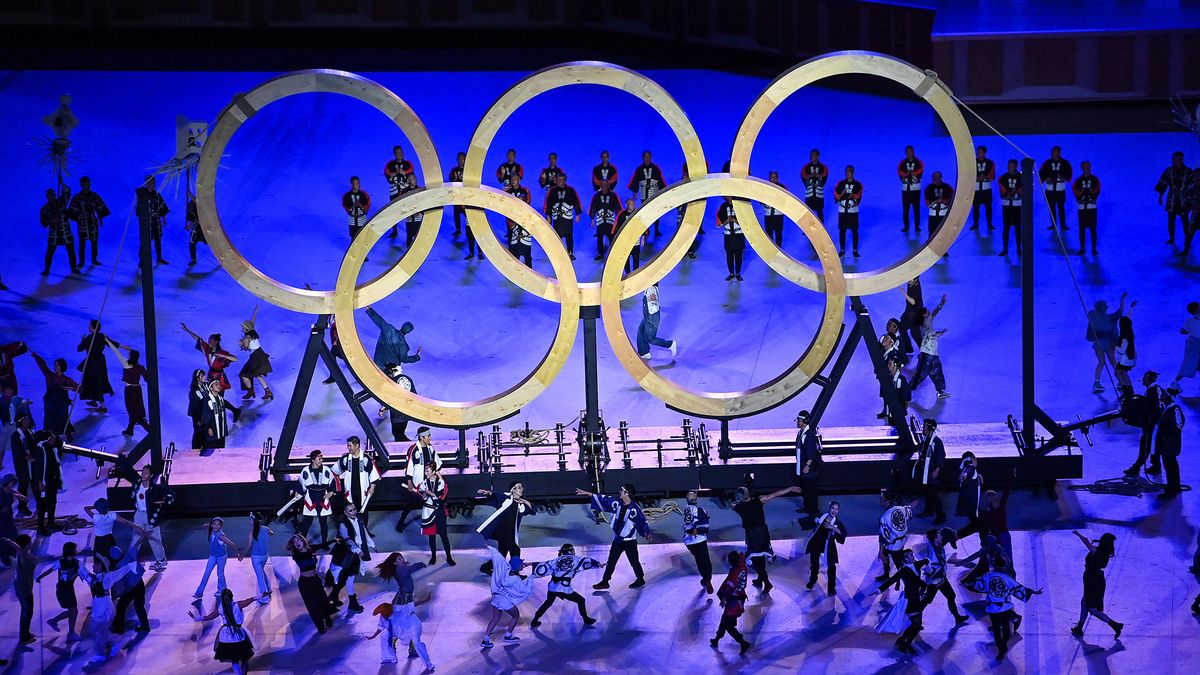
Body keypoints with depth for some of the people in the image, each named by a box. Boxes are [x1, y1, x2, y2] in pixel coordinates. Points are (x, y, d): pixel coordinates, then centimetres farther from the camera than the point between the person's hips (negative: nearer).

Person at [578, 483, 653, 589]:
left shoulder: (634, 509, -19)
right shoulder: (617, 502, -3)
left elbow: (642, 521, -13)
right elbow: (602, 498, 4)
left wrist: (647, 533, -23)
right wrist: (586, 493, 7)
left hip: (629, 541, -6)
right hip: (617, 539, 6)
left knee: (634, 561, 8)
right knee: (611, 561, 10)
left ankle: (640, 579, 28)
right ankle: (605, 581, 17)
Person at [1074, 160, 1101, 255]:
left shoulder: (1094, 179, 6)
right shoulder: (1078, 180, 7)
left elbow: (1097, 191, -2)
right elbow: (1075, 191, -1)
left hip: (1092, 207, -1)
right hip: (1081, 208, 1)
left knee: (1093, 229, 0)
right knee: (1082, 229, 2)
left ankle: (1094, 249, 7)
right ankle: (1082, 248, 12)